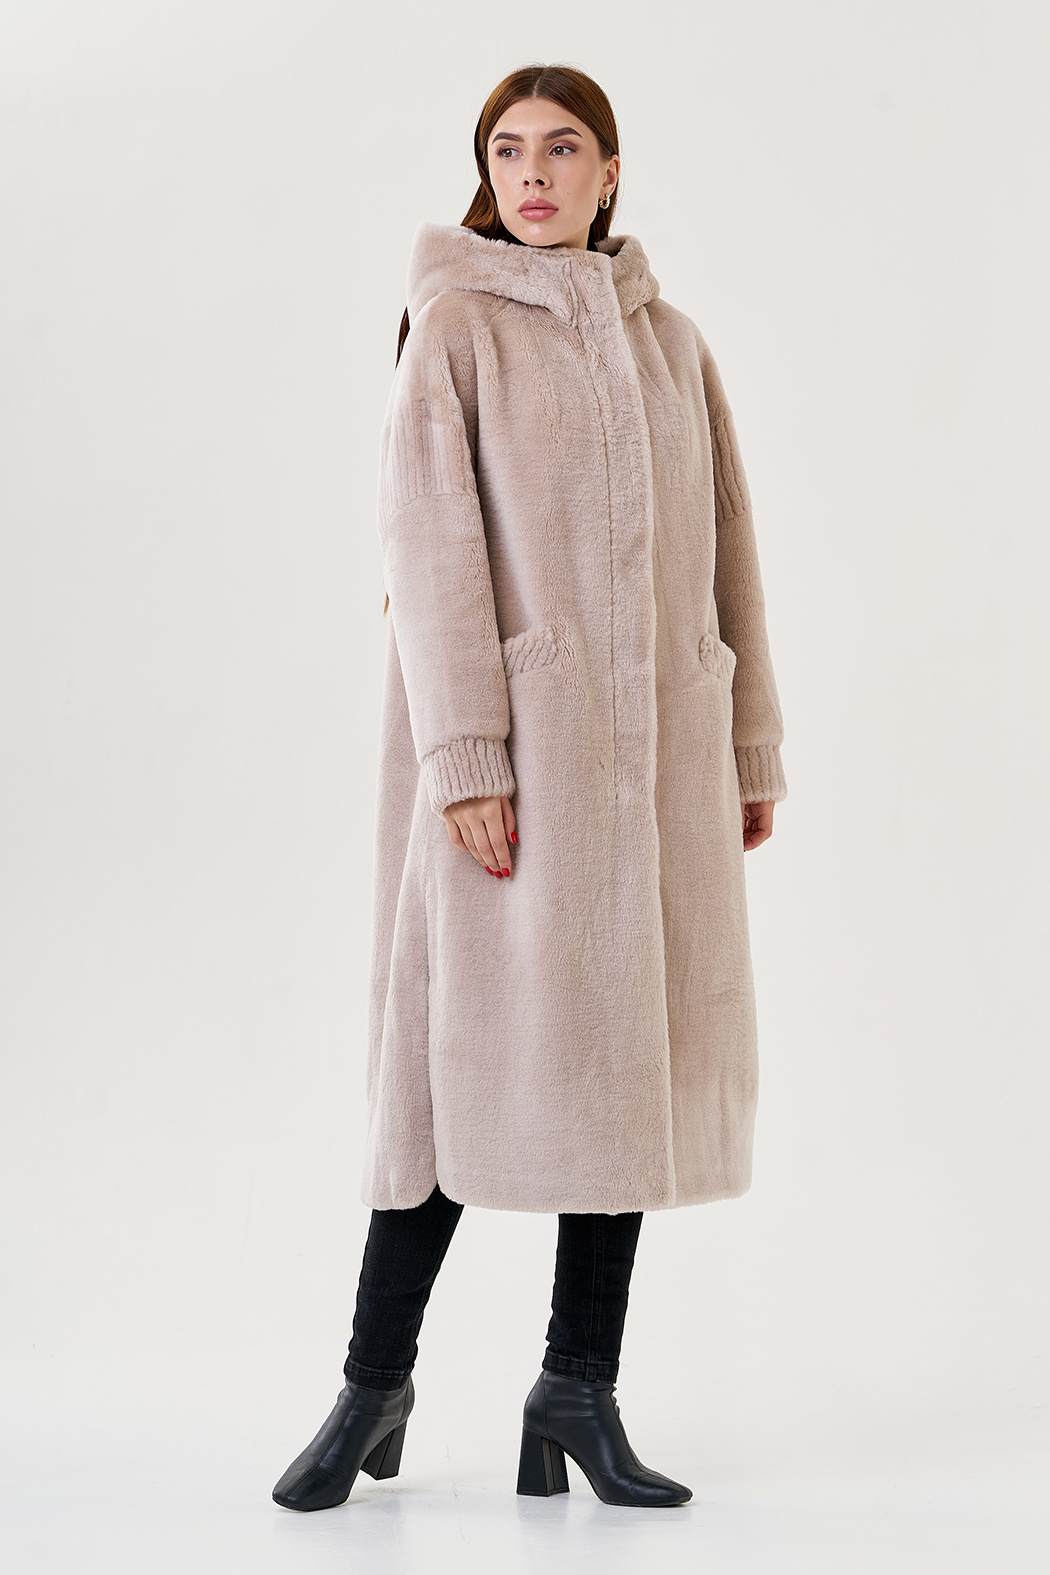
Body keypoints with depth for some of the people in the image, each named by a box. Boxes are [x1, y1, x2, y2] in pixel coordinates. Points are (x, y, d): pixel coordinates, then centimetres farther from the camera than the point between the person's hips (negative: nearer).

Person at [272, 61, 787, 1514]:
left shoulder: (668, 337, 16)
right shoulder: (457, 322, 2)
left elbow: (724, 551, 16)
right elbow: (435, 545, -8)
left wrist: (752, 744, 11)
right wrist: (463, 753, -16)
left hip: (659, 745, 5)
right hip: (519, 735, -5)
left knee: (634, 1050, 4)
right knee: (480, 1036, -4)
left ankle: (581, 1392, 13)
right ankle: (376, 1387, 10)